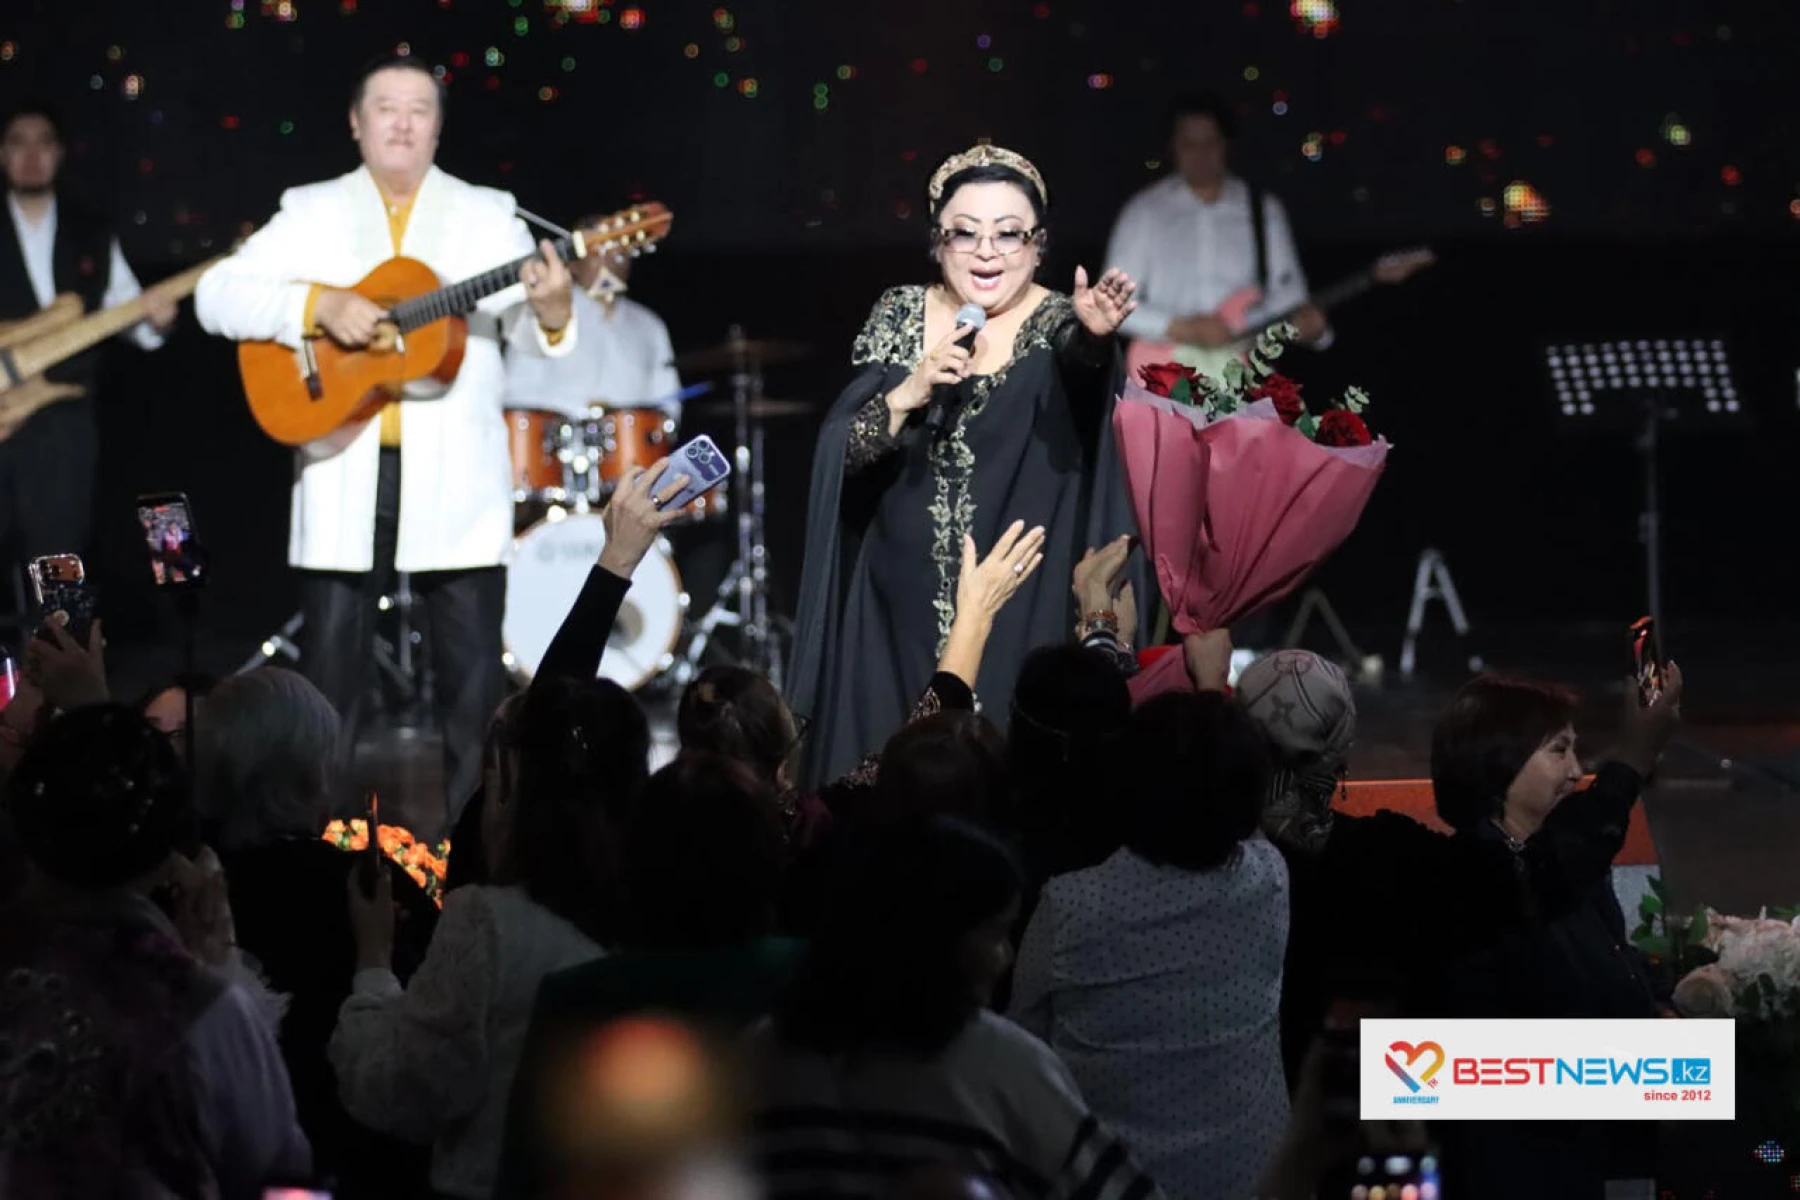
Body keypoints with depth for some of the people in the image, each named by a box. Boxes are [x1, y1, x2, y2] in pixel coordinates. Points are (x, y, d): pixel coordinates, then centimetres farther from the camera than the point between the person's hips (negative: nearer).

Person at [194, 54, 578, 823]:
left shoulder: (488, 215, 8)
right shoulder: (311, 213, 7)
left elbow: (527, 333, -1)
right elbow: (216, 296, -2)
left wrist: (551, 311, -25)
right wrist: (320, 305, -16)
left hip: (457, 480, 0)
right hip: (345, 477, 0)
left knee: (474, 665, 0)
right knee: (331, 663, 4)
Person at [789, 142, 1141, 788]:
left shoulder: (1056, 323, -4)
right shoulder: (900, 315, 4)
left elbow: (1078, 362, -29)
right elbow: (840, 455, -4)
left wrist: (1092, 338, -50)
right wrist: (908, 394, -20)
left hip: (1021, 612, -2)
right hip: (899, 609, 3)